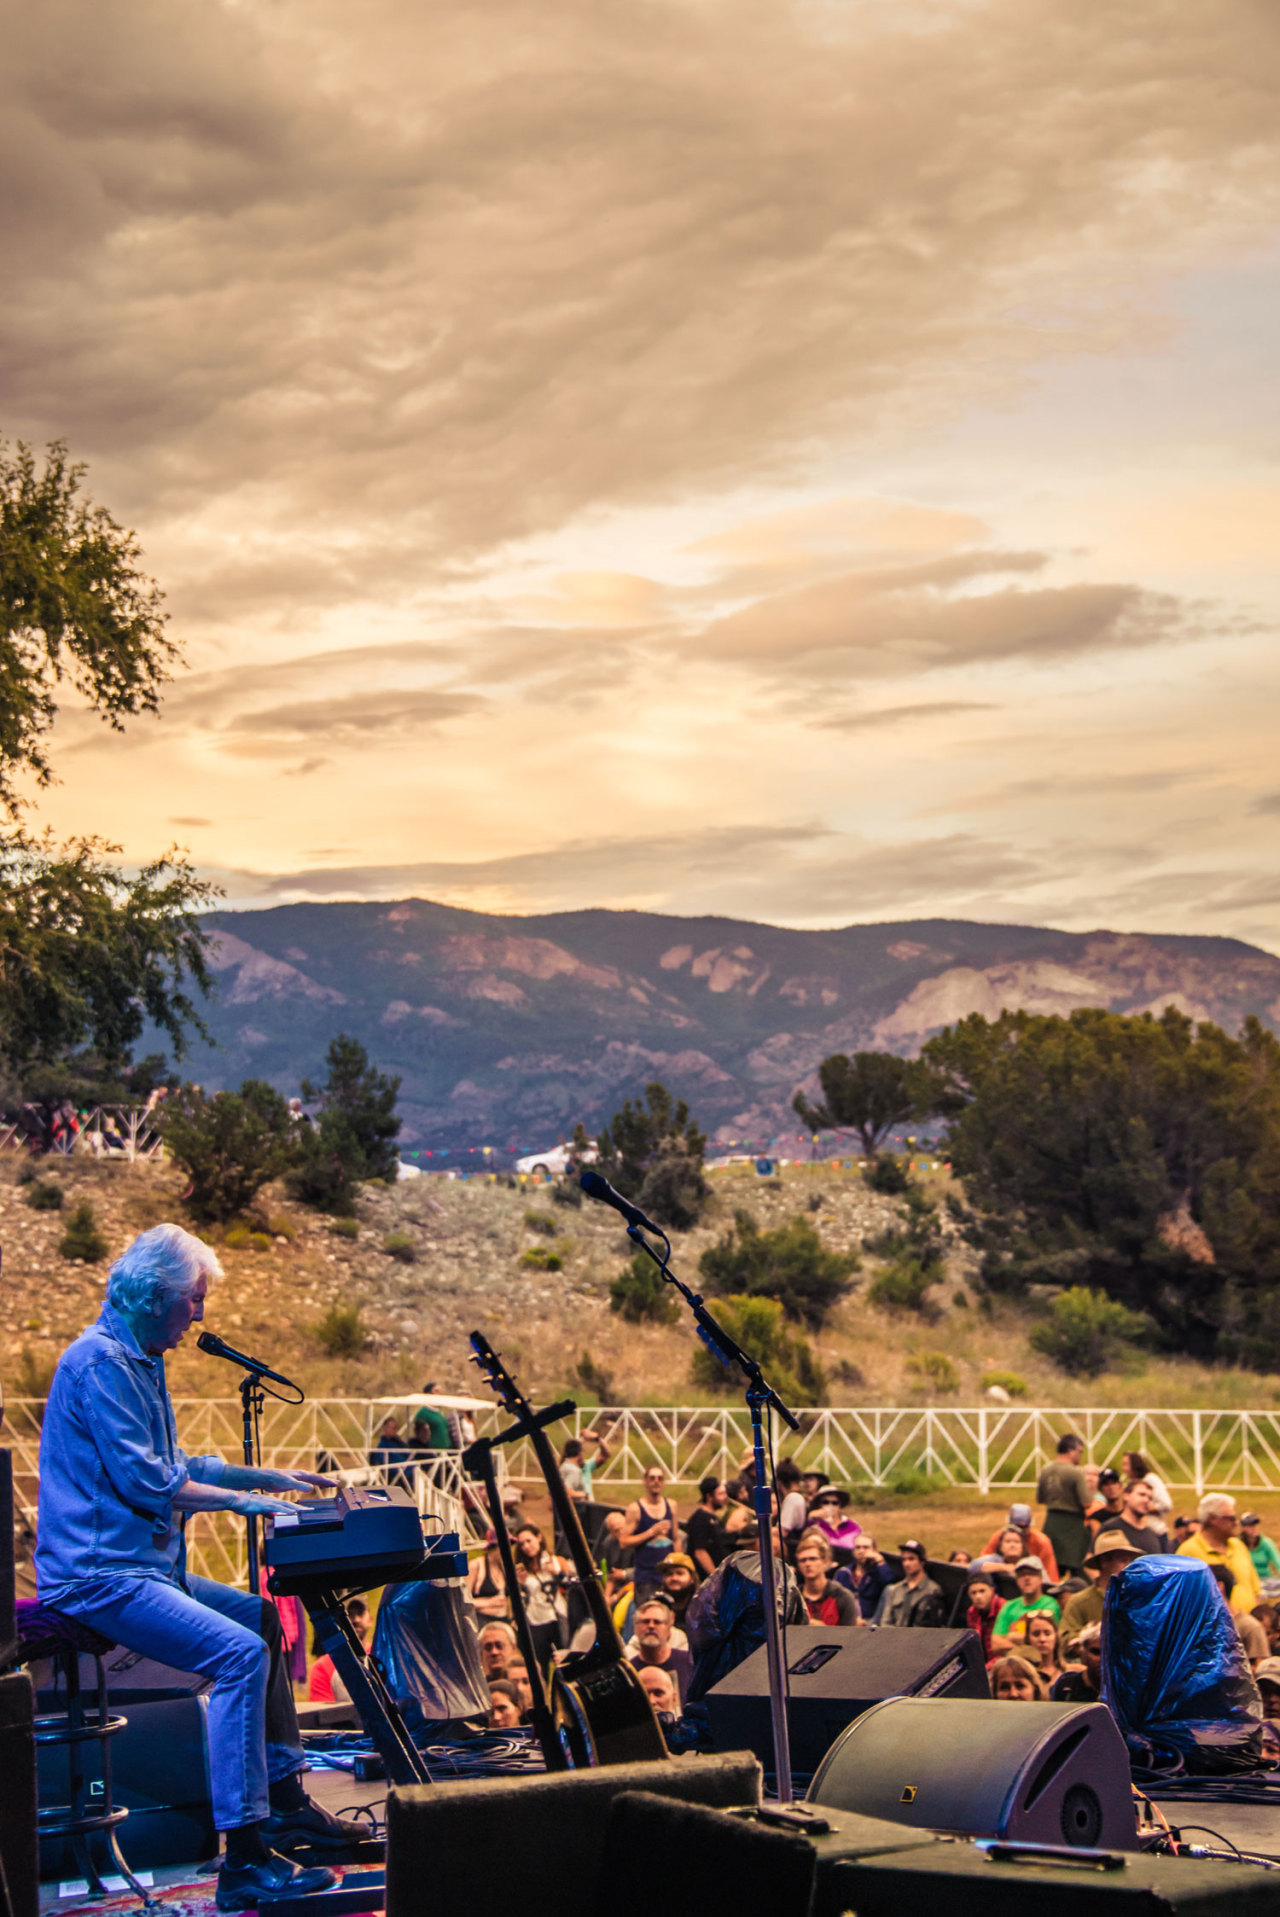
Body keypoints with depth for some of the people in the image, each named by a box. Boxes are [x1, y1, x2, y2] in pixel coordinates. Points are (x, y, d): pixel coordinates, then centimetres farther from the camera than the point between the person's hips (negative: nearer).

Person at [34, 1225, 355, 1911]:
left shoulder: (139, 1362, 19)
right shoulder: (99, 1362, -15)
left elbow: (171, 1466, 27)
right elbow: (145, 1481, -21)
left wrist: (268, 1477, 22)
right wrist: (240, 1498, -11)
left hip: (143, 1565, 11)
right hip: (97, 1575, -11)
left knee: (267, 1619, 18)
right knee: (241, 1652, -25)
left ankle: (284, 1803, 21)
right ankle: (245, 1858, -27)